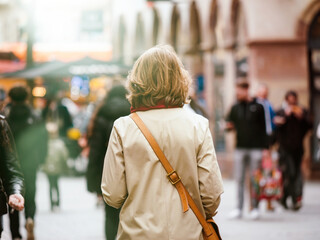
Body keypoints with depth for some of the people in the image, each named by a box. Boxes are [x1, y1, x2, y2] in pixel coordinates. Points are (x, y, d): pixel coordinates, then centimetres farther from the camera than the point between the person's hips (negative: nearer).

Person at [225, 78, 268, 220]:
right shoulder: (235, 108, 10)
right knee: (239, 179, 2)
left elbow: (264, 128, -1)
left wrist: (265, 148, -6)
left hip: (256, 148, -3)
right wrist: (228, 127, -9)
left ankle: (254, 208, 7)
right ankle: (238, 209, 5)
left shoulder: (257, 107, 0)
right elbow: (229, 122, 16)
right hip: (240, 148, 3)